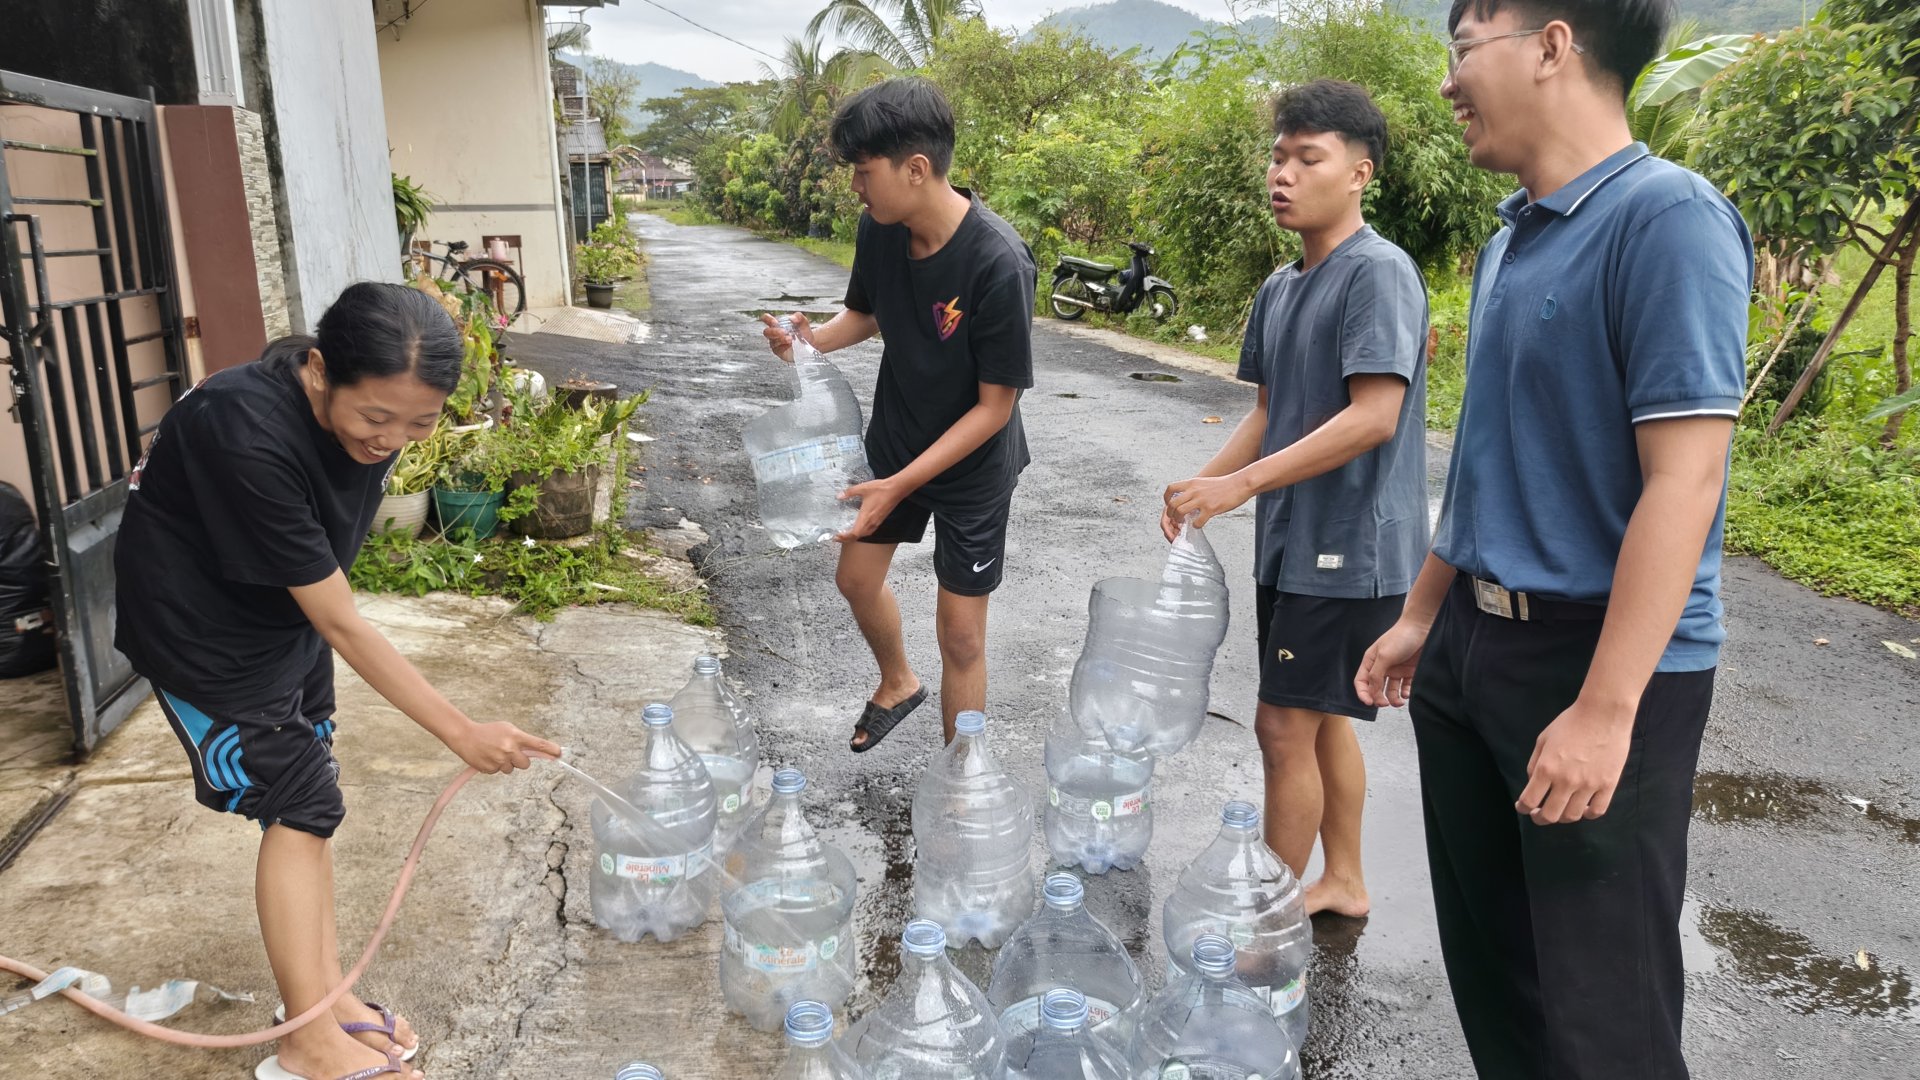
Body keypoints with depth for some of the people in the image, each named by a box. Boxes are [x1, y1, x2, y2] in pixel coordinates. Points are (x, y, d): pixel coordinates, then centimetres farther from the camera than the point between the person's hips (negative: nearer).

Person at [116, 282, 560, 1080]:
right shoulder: (250, 438, -38)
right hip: (202, 625, -7)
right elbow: (342, 627, -34)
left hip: (286, 607, 7)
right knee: (300, 803, -8)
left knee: (305, 804, 10)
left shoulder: (365, 411, -16)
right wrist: (462, 736, -33)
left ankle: (325, 992, 21)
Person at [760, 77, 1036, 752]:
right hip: (894, 436, 6)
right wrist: (813, 341, -15)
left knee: (961, 637, 2)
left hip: (973, 462, -6)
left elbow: (996, 405, -26)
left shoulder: (998, 263, -32)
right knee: (857, 577, 22)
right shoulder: (878, 228, -14)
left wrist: (900, 486, -29)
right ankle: (897, 684, 52)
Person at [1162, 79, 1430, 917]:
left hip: (1349, 546, -8)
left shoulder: (1379, 273, -15)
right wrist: (1201, 485, -3)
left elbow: (1373, 417, -23)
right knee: (1321, 716, 17)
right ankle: (1343, 880, 33)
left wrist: (1241, 484, -24)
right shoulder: (1279, 291, 11)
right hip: (1295, 540, 8)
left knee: (1285, 726, -2)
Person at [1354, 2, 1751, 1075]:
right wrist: (1422, 616, 20)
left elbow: (1683, 479, -21)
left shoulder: (1667, 217, -15)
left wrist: (1605, 711, -24)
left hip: (1602, 661, -8)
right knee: (1487, 960, 18)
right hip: (1475, 646, 8)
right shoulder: (1510, 241, 11)